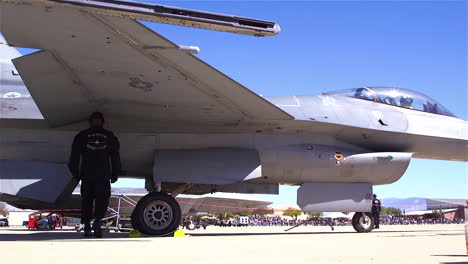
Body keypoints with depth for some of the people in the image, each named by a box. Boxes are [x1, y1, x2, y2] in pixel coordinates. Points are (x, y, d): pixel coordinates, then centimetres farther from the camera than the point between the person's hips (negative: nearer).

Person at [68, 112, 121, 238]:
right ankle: (97, 221, -18)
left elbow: (75, 156, 4)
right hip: (104, 175, 0)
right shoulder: (109, 136, 9)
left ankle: (87, 227, 6)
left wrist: (75, 171, 10)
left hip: (87, 175, 0)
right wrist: (115, 174, 14)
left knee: (87, 200, 9)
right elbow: (115, 157, 10)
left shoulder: (82, 136, 7)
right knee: (102, 200, 4)